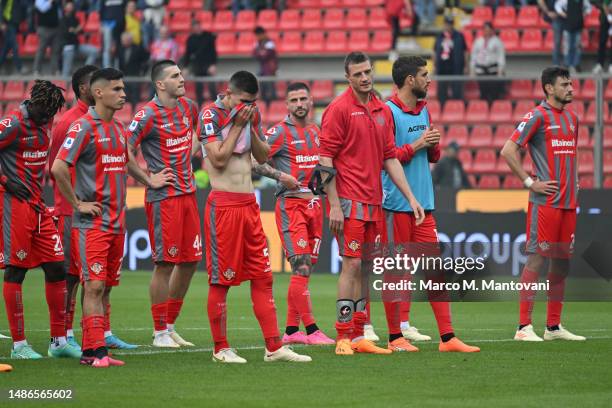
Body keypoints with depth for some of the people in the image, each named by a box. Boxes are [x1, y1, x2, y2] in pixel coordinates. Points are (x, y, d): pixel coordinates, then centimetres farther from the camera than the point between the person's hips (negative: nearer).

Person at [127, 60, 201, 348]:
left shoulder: (188, 108, 9)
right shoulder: (149, 114, -13)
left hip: (187, 192, 8)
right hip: (163, 197, -8)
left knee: (190, 261, 10)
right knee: (165, 263, -4)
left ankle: (170, 326, 21)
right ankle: (160, 333, 3)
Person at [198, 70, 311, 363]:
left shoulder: (252, 114, 11)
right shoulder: (211, 115, -9)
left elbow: (263, 156, 11)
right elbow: (218, 159, -16)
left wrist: (251, 127, -3)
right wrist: (237, 125, -12)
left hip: (249, 204, 7)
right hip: (223, 204, -7)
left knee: (262, 276, 5)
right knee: (220, 279, -1)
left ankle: (274, 347, 6)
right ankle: (220, 348, 7)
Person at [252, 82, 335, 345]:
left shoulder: (316, 132, 15)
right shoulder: (280, 132, -6)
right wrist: (282, 176, -18)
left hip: (314, 204, 7)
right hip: (291, 204, -7)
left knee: (305, 271, 8)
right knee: (301, 268, -12)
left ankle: (291, 331, 13)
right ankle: (311, 331, -13)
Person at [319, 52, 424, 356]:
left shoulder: (383, 111, 13)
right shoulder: (339, 109, -7)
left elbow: (390, 158, 17)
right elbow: (326, 159, -10)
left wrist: (411, 197, 11)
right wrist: (335, 205, -15)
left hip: (374, 202, 7)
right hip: (349, 201, -7)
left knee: (365, 268, 8)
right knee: (351, 264, -10)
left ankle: (358, 336, 13)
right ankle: (344, 338, -7)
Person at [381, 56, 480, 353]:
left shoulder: (424, 111, 15)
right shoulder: (388, 111, -9)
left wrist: (433, 145, 1)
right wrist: (417, 144, -14)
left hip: (423, 203, 8)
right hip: (396, 203, -8)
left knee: (435, 269, 5)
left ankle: (447, 337, 6)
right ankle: (395, 337, 6)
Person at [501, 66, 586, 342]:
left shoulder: (572, 118, 16)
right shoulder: (538, 116, -8)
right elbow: (508, 151, -12)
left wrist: (573, 181, 15)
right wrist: (530, 182, -13)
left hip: (568, 202, 8)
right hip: (545, 202, -8)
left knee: (562, 262, 8)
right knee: (537, 259, -8)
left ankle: (554, 326, 14)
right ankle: (524, 327, -7)